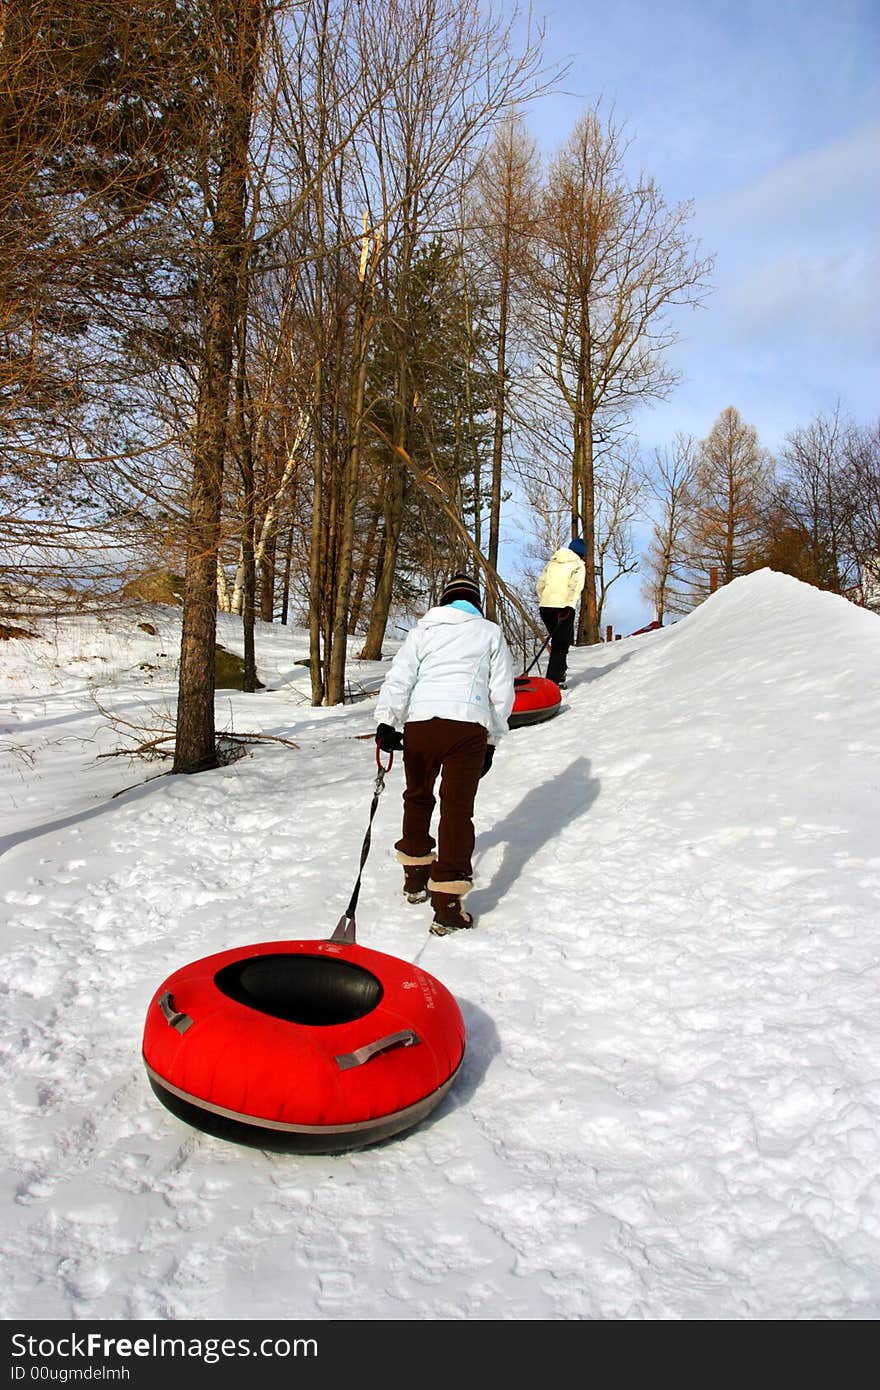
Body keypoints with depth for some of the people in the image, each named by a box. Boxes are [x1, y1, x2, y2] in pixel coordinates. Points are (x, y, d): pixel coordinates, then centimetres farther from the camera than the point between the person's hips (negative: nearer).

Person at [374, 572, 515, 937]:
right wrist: (492, 740, 19)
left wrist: (386, 722, -1)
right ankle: (447, 906, -5)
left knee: (418, 797, 21)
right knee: (457, 809, -1)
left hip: (420, 722, 2)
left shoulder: (422, 630, 18)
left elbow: (398, 678, 5)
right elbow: (502, 692, 13)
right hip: (468, 725, -2)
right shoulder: (491, 632, 17)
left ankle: (415, 878, 34)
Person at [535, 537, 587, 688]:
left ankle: (559, 672, 20)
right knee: (561, 645, -1)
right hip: (562, 608, -5)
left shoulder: (552, 562, 21)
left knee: (558, 642, 22)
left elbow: (540, 585, 19)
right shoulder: (578, 564, 5)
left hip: (545, 607, 5)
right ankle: (553, 681, -7)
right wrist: (569, 606, -21)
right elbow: (575, 586, -12)